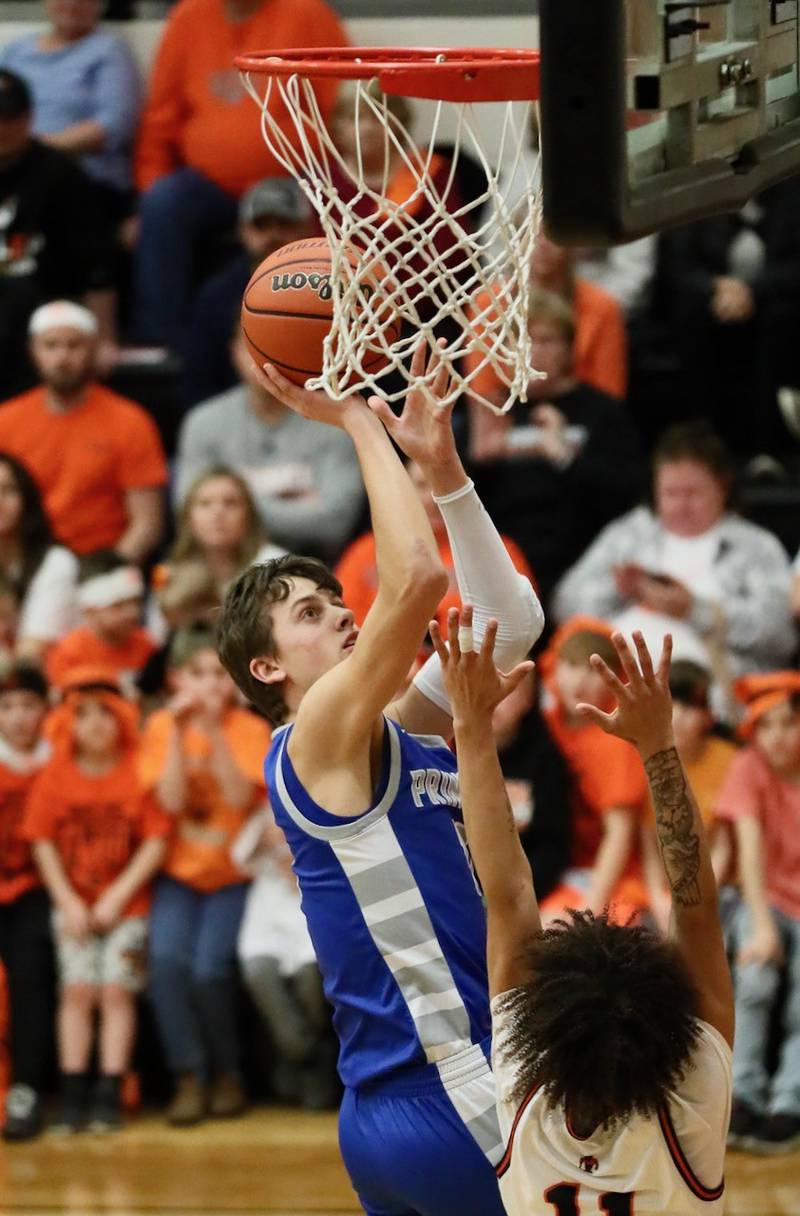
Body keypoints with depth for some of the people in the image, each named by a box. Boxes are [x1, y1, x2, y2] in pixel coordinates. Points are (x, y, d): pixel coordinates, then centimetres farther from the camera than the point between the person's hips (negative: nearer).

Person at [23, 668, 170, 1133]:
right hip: (75, 903, 2)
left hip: (127, 901, -2)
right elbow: (43, 843, 2)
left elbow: (156, 841, -7)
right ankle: (73, 1094, -4)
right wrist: (68, 902, -7)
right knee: (77, 988, -7)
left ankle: (110, 1095, -7)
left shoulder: (140, 770, -6)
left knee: (117, 989, -9)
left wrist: (117, 897, -12)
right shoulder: (55, 775, 1)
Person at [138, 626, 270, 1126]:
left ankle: (228, 1072, 0)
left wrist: (215, 731, -23)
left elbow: (241, 798, -17)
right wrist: (179, 731, -17)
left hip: (233, 873, -1)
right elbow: (172, 801, -11)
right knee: (167, 958, -26)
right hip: (180, 870, 1)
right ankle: (190, 1077, -13)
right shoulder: (163, 726, 2)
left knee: (210, 967, -23)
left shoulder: (250, 729, -2)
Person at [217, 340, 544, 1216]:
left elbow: (510, 617, 16)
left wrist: (442, 464, 9)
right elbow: (417, 578, -21)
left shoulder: (398, 734, 16)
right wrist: (362, 425, -11)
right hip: (448, 1109, -10)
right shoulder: (318, 741, -9)